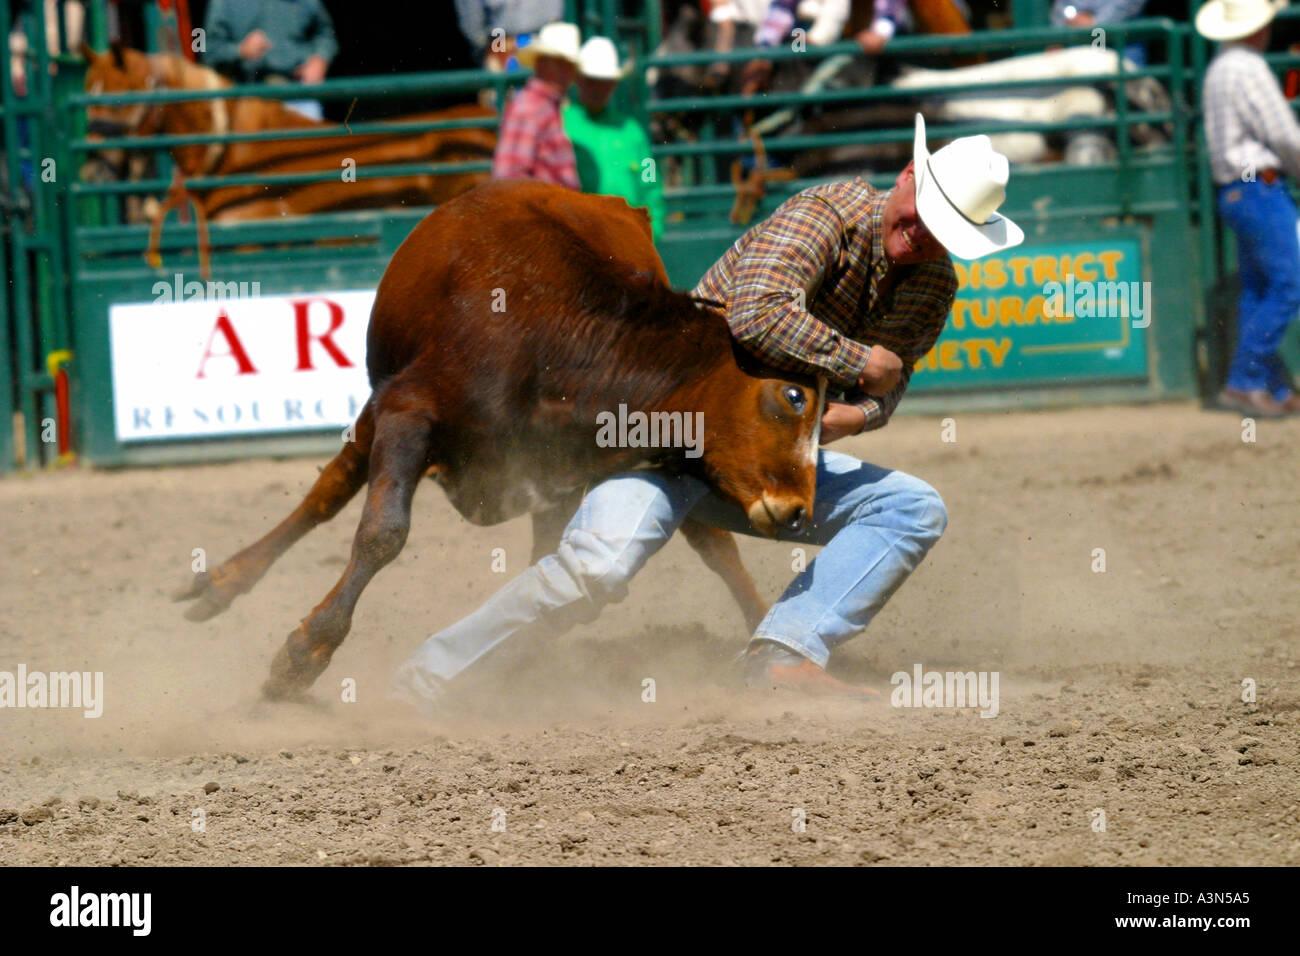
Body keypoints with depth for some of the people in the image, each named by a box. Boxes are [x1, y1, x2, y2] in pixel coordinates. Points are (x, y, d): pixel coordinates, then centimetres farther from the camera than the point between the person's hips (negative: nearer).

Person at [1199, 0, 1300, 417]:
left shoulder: (1218, 69, 15)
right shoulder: (1249, 68, -15)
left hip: (1232, 190, 10)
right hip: (1260, 189, -10)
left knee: (1257, 290, 9)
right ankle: (1243, 383, -11)